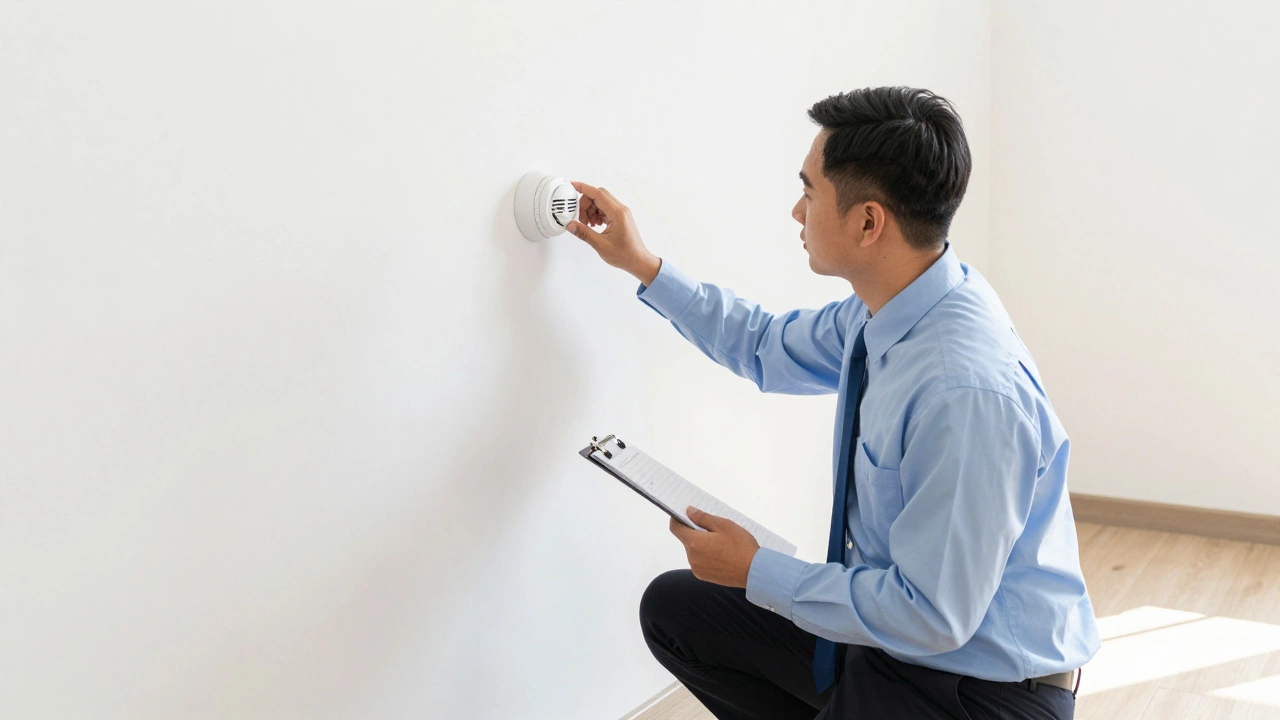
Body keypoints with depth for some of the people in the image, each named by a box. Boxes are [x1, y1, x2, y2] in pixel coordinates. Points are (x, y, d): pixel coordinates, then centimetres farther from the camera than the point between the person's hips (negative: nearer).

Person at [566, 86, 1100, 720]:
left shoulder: (967, 390, -33)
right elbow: (767, 347, 16)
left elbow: (935, 616, -27)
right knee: (673, 606, 11)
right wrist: (642, 265, 14)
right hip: (896, 622, 8)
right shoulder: (880, 310, -6)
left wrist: (758, 572, -17)